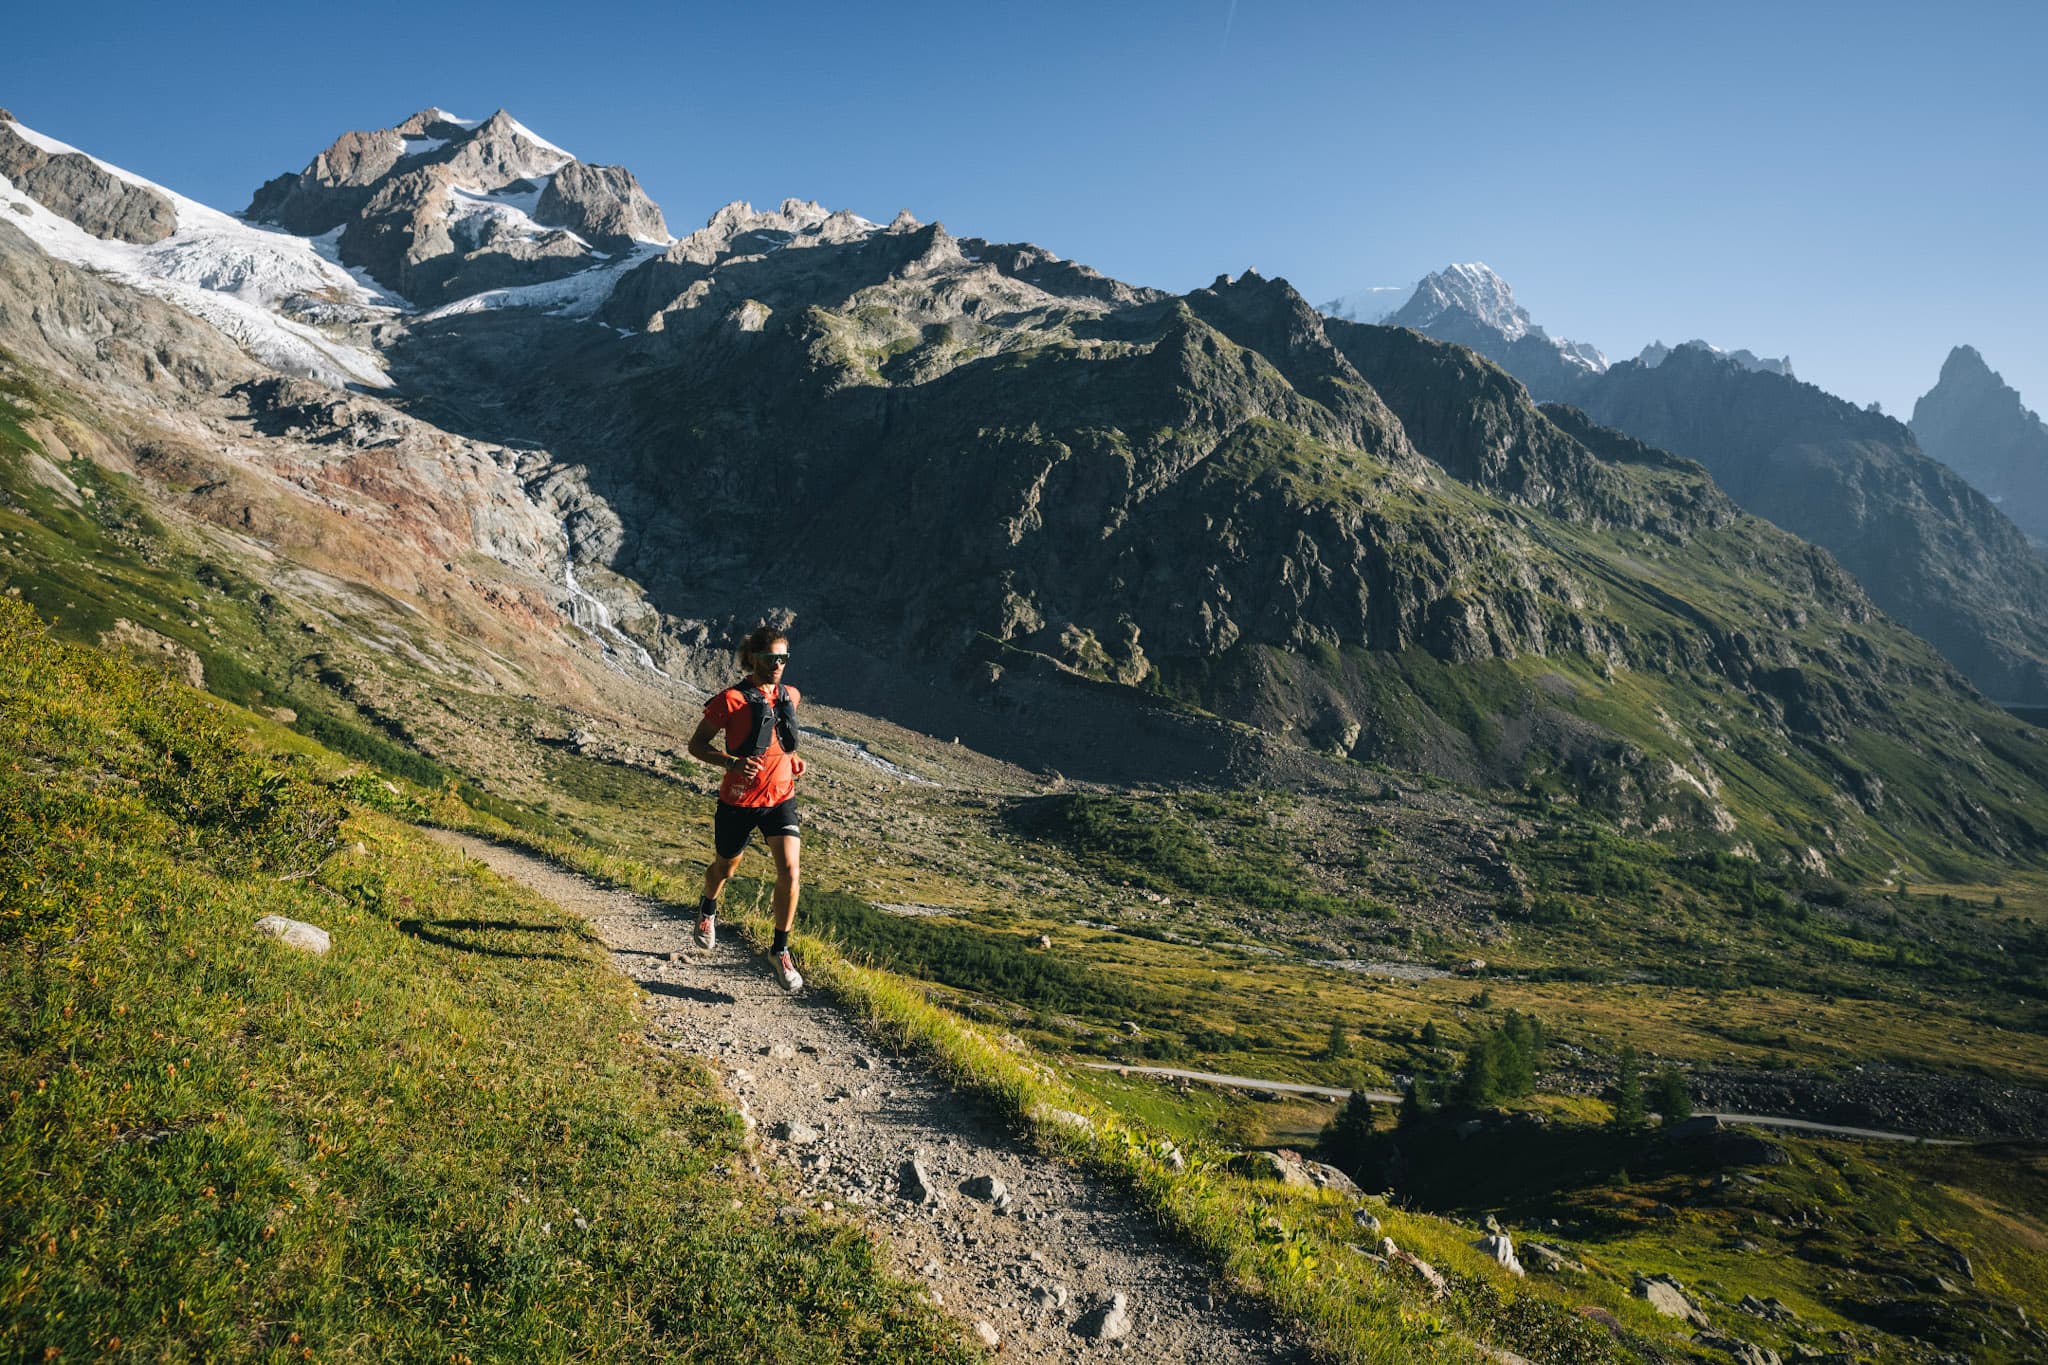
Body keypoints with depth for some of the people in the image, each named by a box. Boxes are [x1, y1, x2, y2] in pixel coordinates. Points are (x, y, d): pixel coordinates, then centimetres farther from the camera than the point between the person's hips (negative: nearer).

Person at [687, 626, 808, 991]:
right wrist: (732, 762, -27)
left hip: (780, 798, 3)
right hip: (739, 800, -3)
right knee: (725, 867, 20)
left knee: (789, 870, -14)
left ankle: (780, 951, 0)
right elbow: (697, 745, -11)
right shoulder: (732, 699, -16)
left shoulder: (790, 696, 1)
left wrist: (792, 758, 4)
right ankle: (707, 912, 55)